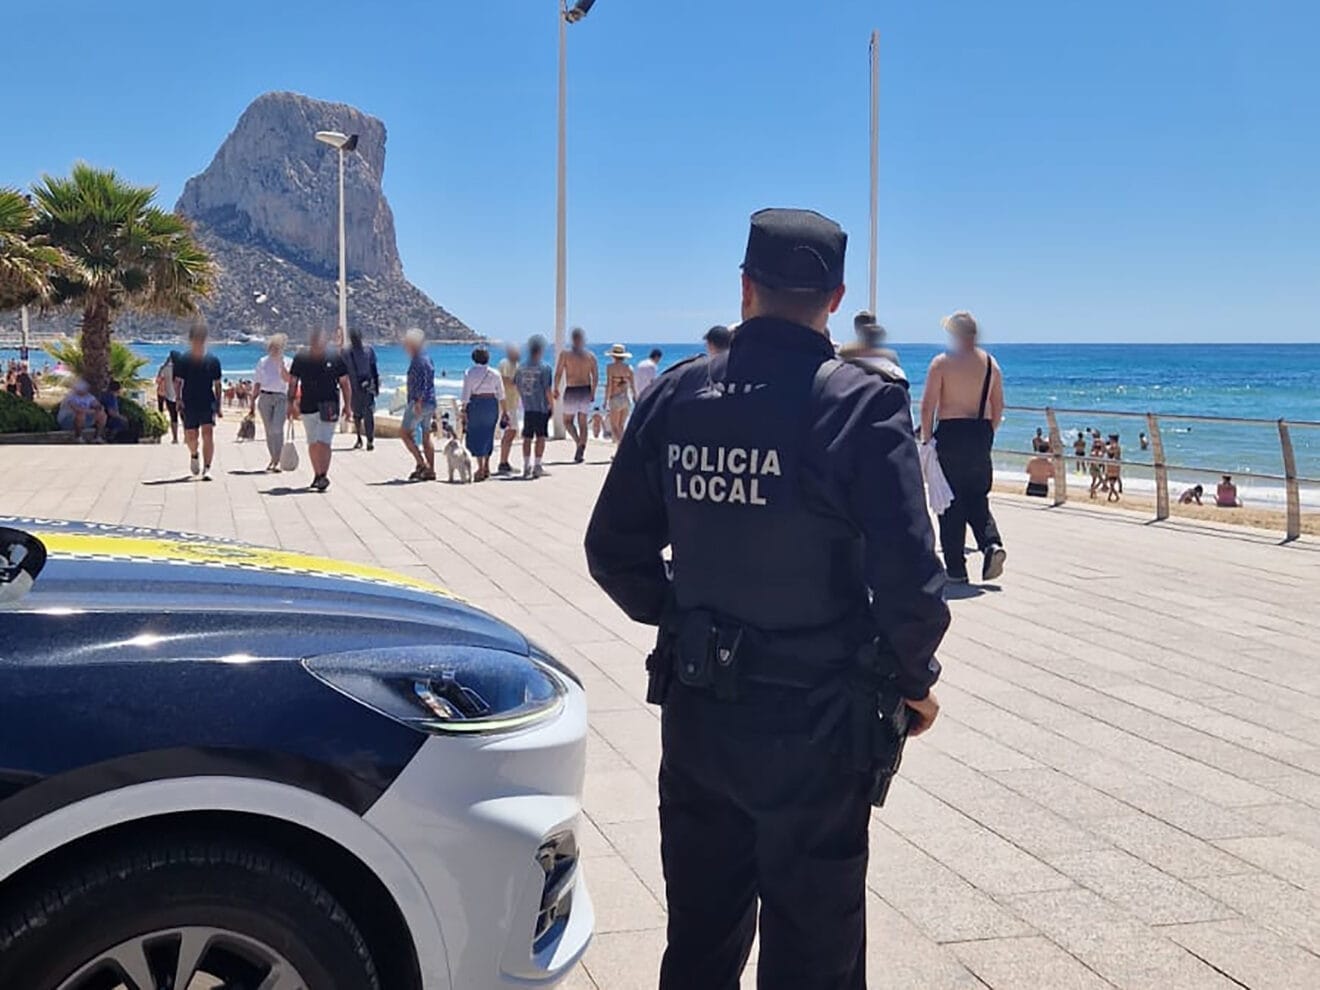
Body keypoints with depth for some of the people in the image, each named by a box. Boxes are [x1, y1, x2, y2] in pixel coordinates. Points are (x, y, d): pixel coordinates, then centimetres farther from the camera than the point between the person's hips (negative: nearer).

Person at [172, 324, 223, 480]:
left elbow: (217, 384, 8)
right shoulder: (183, 360, -1)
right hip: (189, 404, 1)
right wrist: (178, 398, -10)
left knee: (208, 434, -14)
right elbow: (177, 382, 5)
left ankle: (207, 469, -13)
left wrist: (218, 406, 6)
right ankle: (193, 456, 40)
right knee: (191, 436, 6)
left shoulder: (213, 360, 1)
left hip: (208, 404, 0)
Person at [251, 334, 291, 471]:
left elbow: (288, 379, -12)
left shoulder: (286, 363, 5)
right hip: (265, 397, 3)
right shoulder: (263, 362, 10)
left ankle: (277, 461, -17)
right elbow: (257, 383, 13)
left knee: (277, 429, -17)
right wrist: (252, 400, 10)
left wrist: (281, 363, -17)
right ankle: (273, 458, 19)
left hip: (281, 398, -3)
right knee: (269, 430, 6)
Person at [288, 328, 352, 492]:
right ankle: (317, 475, 24)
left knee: (323, 442, -14)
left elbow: (345, 383, 3)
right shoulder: (301, 358, -1)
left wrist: (347, 405, 2)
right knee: (312, 444, 12)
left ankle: (324, 476, -12)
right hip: (307, 407, 3)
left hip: (328, 407, -3)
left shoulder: (334, 358, -5)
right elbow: (292, 382, 7)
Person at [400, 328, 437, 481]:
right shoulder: (427, 358, 17)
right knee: (426, 436, 10)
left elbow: (422, 382, -22)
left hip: (421, 403, -10)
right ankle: (430, 470, 9)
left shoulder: (419, 360, -13)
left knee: (404, 432, -3)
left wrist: (418, 401, -24)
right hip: (430, 403, 10)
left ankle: (421, 464, -8)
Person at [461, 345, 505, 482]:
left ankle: (480, 467, -2)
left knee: (475, 436, 4)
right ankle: (487, 466, 17)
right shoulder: (495, 374, 4)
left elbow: (466, 394, -8)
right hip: (491, 404, 3)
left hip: (476, 404, -3)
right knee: (488, 435, 15)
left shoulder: (469, 373, -4)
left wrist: (463, 410, -4)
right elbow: (501, 395, 6)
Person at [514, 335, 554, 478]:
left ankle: (526, 466, 13)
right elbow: (547, 389, -13)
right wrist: (551, 403, 0)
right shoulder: (545, 368, -11)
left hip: (527, 407, 4)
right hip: (541, 407, -4)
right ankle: (537, 466, 1)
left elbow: (515, 385, 13)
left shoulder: (522, 368, 4)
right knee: (540, 437, 2)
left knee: (527, 438, 10)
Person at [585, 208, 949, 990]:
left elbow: (614, 551, 4)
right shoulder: (863, 403, -15)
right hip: (816, 722, -4)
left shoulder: (675, 397, -2)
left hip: (696, 712, 5)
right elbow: (909, 578, -19)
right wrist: (915, 680, 0)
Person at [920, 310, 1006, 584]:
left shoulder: (942, 363, -6)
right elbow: (998, 406, 11)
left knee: (951, 502, 3)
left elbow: (928, 405, -9)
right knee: (977, 499, 14)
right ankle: (992, 543, -10)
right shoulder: (990, 363, 8)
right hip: (980, 434, 4)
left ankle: (956, 568, 5)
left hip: (950, 432, -4)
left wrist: (926, 438, 0)